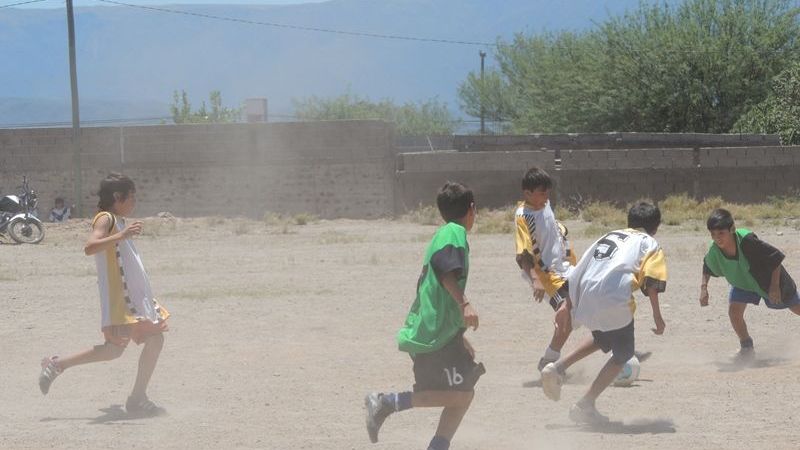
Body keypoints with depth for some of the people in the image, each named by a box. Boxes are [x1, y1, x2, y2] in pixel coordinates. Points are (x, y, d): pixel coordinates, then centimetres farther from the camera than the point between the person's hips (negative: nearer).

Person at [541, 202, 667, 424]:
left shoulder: (609, 236, 29)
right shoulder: (649, 244, 13)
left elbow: (578, 273, 23)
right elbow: (652, 282, -4)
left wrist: (567, 305, 25)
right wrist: (657, 317, 2)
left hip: (584, 299, 6)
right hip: (614, 301, -6)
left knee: (603, 341, 32)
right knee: (622, 354, 13)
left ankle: (557, 367, 16)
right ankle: (585, 405, 7)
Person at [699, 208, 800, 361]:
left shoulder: (747, 242, -43)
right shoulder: (713, 252, -28)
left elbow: (776, 257, -32)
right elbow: (707, 268, -2)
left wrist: (775, 287, -28)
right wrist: (703, 287, -16)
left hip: (769, 278, -3)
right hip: (743, 283, 3)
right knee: (734, 310, -19)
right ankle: (747, 348, 4)